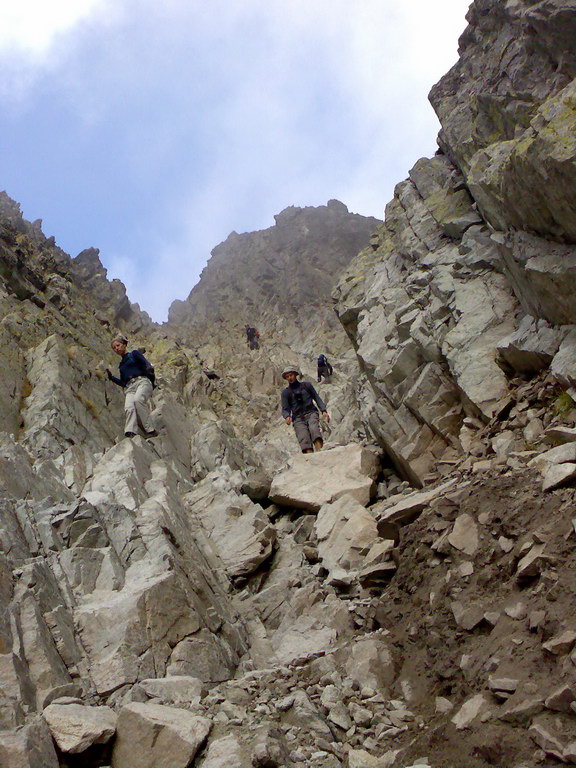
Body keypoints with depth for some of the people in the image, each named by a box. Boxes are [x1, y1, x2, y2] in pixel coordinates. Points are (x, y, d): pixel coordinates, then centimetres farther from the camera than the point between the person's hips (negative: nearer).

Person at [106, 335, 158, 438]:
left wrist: (149, 370, -21)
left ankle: (150, 430, -36)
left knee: (137, 399, -37)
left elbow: (147, 364, 2)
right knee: (129, 408, -29)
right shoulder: (121, 364, 32)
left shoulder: (134, 353, 18)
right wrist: (112, 377, 16)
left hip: (142, 381, -4)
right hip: (129, 388, 4)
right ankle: (130, 434, -50)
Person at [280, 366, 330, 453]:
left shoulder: (306, 385, 14)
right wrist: (287, 416, -15)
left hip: (311, 413, 0)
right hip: (298, 418, 0)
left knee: (314, 429, -31)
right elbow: (285, 409, 8)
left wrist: (324, 411, 2)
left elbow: (317, 398, 17)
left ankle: (319, 452, -44)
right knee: (304, 438, -23)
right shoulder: (286, 392, 12)